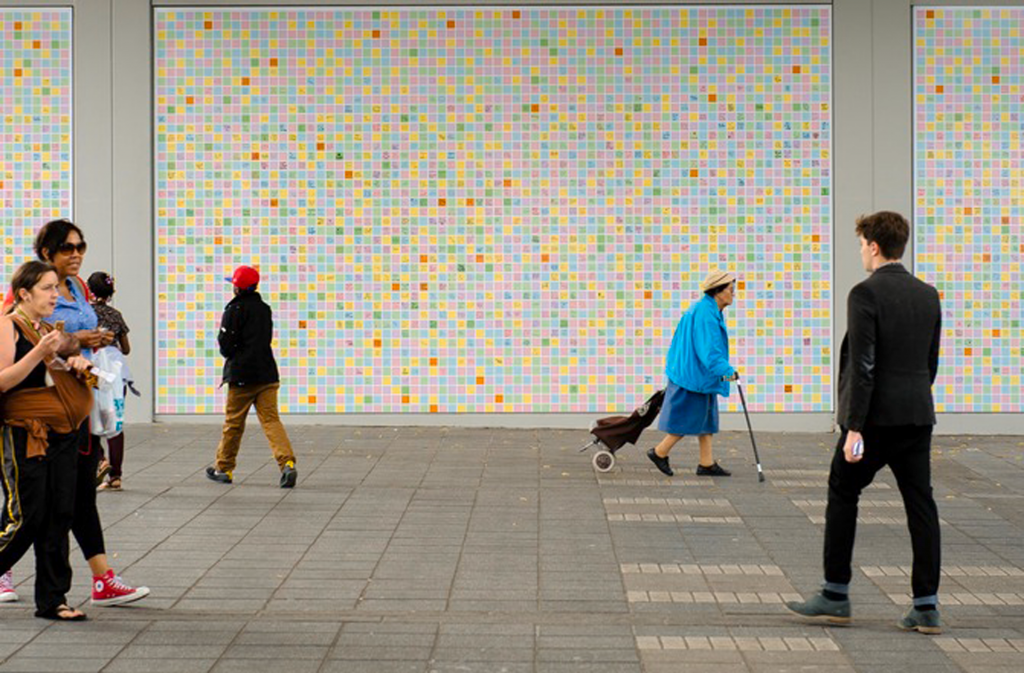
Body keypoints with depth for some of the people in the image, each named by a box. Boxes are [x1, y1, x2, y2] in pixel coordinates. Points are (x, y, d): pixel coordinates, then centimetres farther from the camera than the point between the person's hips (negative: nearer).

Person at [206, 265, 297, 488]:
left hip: (242, 376, -5)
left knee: (233, 422, 8)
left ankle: (223, 468, 21)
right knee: (271, 420, 0)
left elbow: (225, 342, -12)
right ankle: (287, 463, -19)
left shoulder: (234, 309, -9)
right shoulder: (265, 309, 13)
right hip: (267, 373, 5)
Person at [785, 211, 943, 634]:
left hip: (875, 417, -6)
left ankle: (835, 596, 13)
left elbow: (862, 365, -17)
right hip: (918, 417, 6)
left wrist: (855, 427, -17)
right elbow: (930, 363, 15)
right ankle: (926, 606, 5)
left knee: (842, 495, 9)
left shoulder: (866, 293, -12)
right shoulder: (928, 295, 10)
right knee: (920, 504, 6)